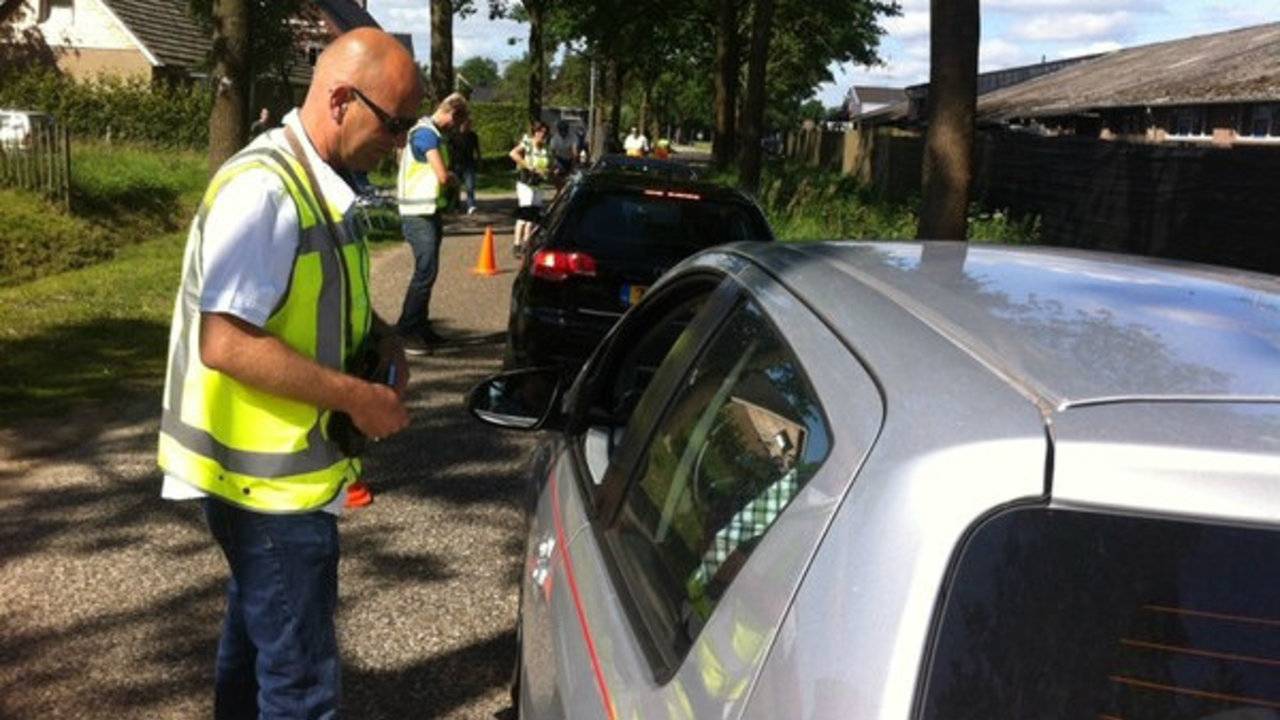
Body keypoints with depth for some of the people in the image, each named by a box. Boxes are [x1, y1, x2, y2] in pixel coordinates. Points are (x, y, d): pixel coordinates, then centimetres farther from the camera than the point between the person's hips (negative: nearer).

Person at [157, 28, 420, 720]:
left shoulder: (317, 182, 7)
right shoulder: (262, 190, -23)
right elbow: (225, 344, -28)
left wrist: (378, 336, 3)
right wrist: (357, 397, -22)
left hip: (277, 463, 10)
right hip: (270, 477, -10)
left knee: (259, 626, 27)